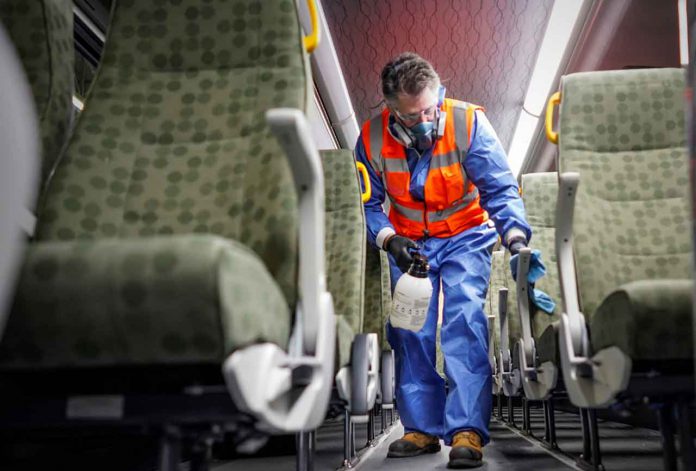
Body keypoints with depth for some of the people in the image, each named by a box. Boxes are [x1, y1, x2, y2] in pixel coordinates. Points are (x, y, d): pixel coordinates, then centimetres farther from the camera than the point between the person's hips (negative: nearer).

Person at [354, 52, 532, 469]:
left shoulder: (469, 123, -20)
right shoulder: (372, 138, -13)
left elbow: (501, 189, -19)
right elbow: (368, 204, -5)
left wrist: (516, 235, -34)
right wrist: (390, 239, -22)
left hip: (465, 237, -2)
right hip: (409, 243, 3)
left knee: (465, 318, -20)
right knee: (410, 329, -1)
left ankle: (468, 430, -16)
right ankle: (423, 428, 12)